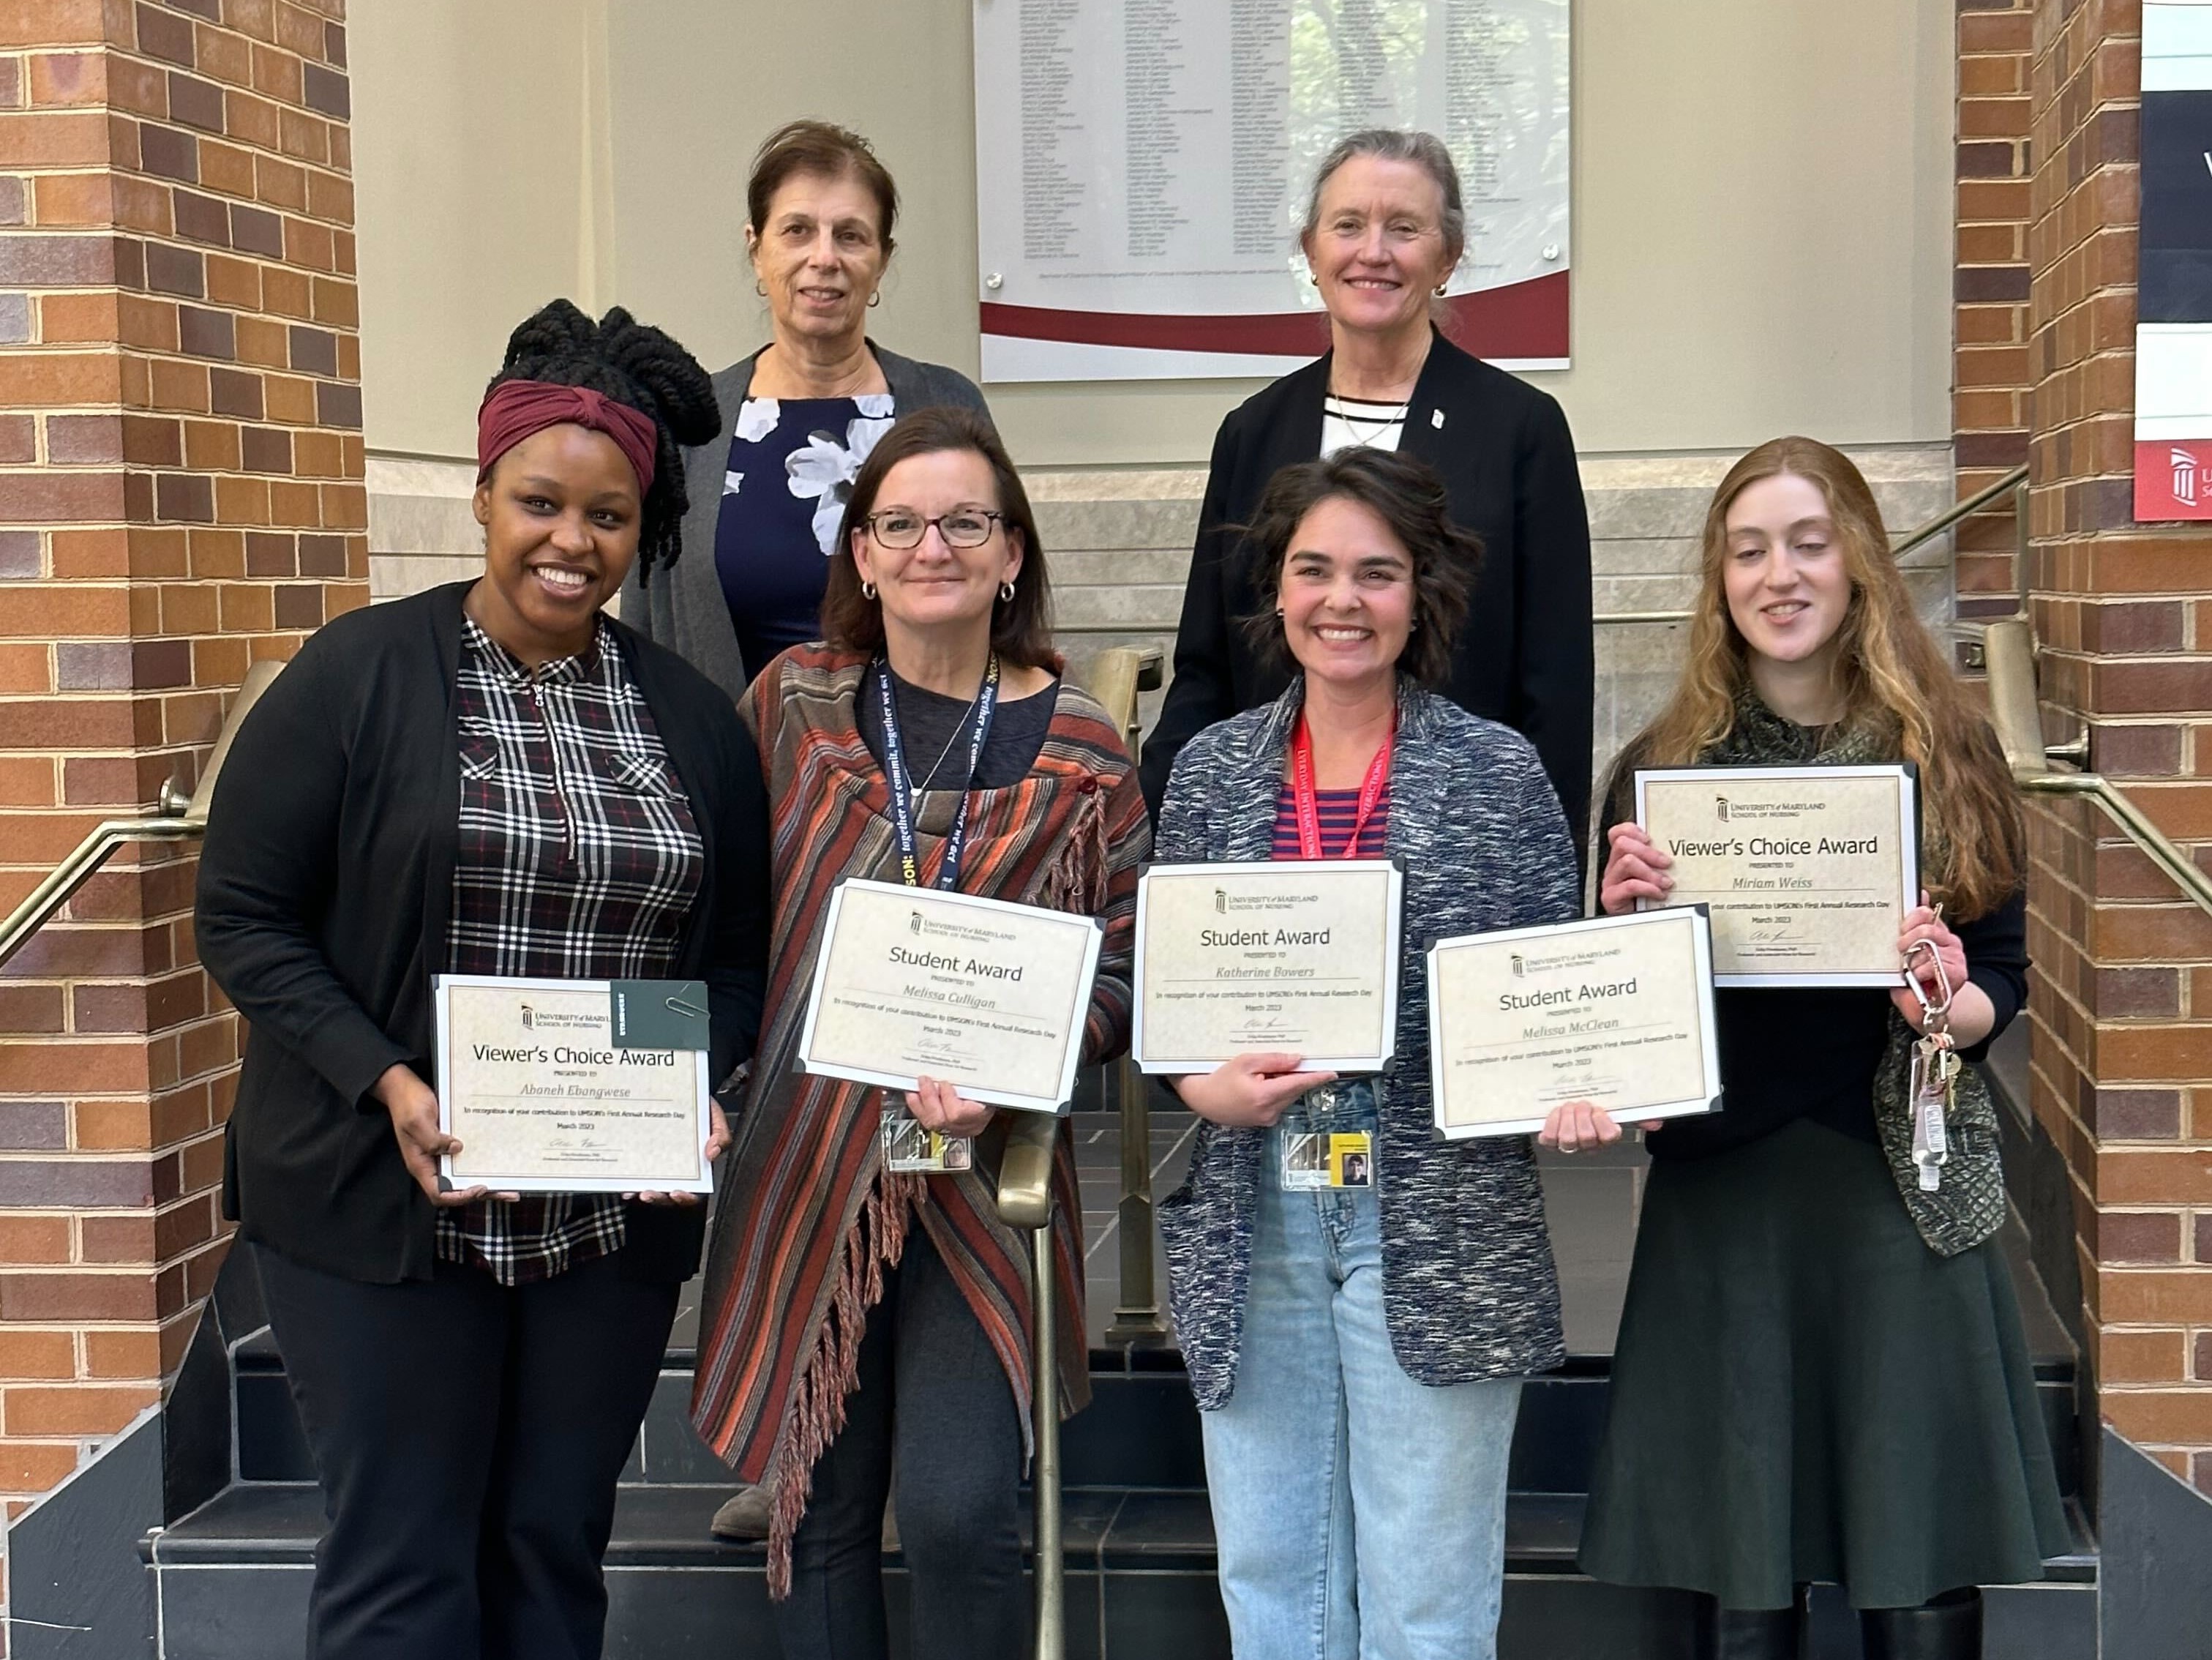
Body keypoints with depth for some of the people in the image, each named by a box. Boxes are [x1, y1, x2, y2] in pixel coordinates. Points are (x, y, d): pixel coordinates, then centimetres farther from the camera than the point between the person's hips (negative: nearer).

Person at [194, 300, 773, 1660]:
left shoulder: (692, 718, 6)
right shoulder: (358, 678, -5)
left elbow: (735, 952, 11)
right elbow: (245, 921, -5)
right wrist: (387, 1082, -17)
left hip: (616, 1217, 4)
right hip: (384, 1204, -3)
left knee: (555, 1551, 14)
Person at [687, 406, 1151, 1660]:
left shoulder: (1079, 751, -2)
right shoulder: (792, 704, 3)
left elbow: (1123, 969, 0)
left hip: (987, 1174, -2)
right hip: (808, 1167, 2)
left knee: (959, 1511, -7)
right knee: (821, 1510, 10)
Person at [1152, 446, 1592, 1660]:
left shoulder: (1500, 771, 0)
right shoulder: (1211, 768, 6)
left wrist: (1567, 1095, -18)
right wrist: (1203, 1087, -10)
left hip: (1441, 1225, -2)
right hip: (1248, 1219, 3)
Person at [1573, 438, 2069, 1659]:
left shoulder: (1948, 756, 4)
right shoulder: (1662, 767, 4)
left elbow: (2003, 978, 7)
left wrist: (1945, 1005, -14)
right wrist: (1621, 918, -13)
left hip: (1905, 1189, 0)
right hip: (1721, 1192, 0)